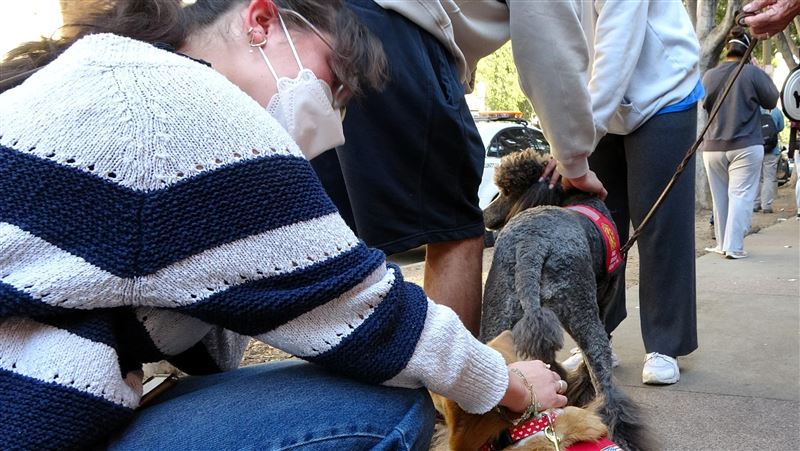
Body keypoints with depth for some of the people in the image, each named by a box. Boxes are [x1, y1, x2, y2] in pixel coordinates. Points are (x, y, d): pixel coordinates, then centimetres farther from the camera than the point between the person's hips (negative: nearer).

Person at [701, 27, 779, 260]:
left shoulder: (709, 75, -1)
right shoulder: (753, 72, -9)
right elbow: (771, 101, 3)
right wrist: (764, 77, 14)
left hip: (713, 147, 3)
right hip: (746, 146, -3)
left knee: (720, 197, 12)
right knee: (741, 196, -1)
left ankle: (722, 244, 19)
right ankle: (733, 246, -5)